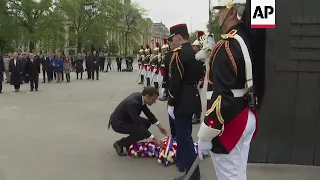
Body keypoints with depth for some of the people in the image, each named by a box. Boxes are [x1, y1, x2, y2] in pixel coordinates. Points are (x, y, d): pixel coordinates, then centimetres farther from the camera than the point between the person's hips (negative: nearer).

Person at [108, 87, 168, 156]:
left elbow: (148, 112, 8)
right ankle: (120, 143, -3)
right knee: (142, 132, -23)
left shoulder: (140, 96, -8)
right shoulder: (133, 103, -34)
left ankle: (129, 142, 14)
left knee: (147, 123, 8)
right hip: (118, 123, -9)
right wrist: (155, 139, -33)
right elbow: (138, 125, -34)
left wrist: (159, 125, 5)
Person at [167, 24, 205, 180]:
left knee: (184, 137, -2)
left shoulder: (178, 53, -17)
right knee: (185, 134, 23)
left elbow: (175, 81, -21)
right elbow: (200, 75, 18)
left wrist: (171, 103, -16)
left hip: (182, 101, -10)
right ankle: (186, 164, 40)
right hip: (192, 98, 10)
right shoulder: (194, 52, 11)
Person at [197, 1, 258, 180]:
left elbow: (221, 95, -26)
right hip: (247, 117, 9)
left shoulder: (226, 46, -20)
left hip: (229, 121, -9)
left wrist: (205, 136, -21)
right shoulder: (248, 38, 7)